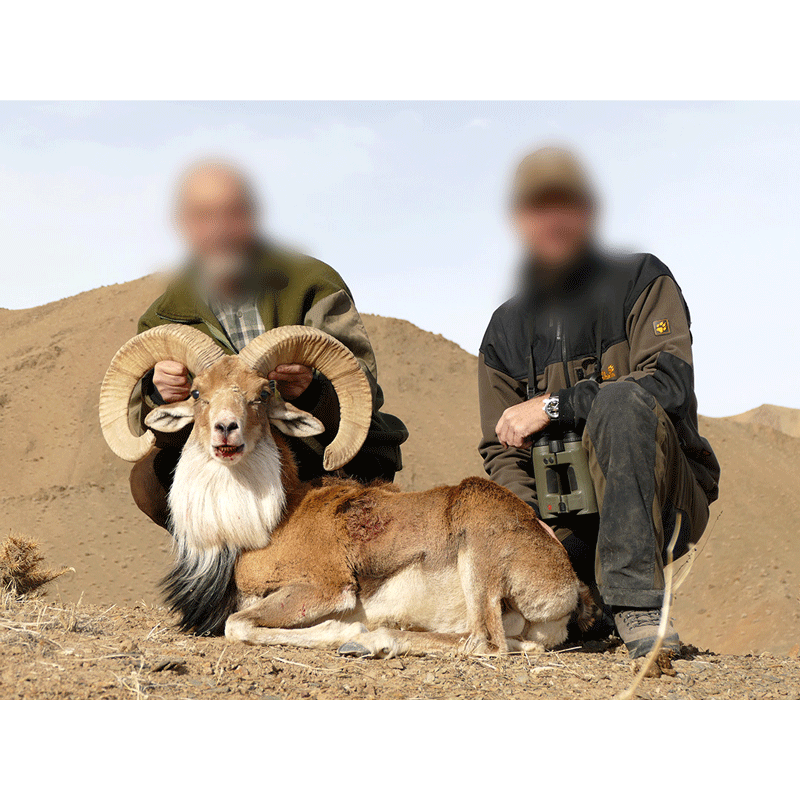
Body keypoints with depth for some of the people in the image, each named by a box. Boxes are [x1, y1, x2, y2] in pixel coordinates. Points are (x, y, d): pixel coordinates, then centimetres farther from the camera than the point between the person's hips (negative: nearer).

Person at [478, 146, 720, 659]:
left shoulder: (641, 281, -1)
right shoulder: (506, 332, 11)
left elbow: (669, 383, -17)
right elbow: (504, 450, 8)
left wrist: (554, 405, -18)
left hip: (664, 507, -4)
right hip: (568, 520, 4)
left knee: (623, 399, -34)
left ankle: (637, 601, -34)